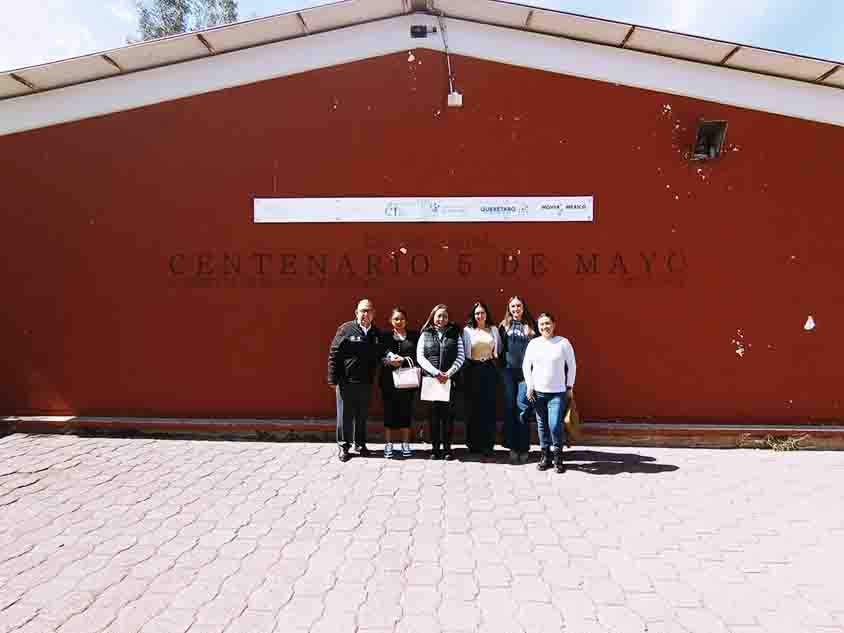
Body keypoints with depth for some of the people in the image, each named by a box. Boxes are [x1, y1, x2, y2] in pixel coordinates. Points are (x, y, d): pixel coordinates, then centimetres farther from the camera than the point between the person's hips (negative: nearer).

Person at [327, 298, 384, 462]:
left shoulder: (376, 333, 7)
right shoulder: (346, 329, -7)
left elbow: (380, 355, 16)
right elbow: (334, 354, -8)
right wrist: (333, 379, -10)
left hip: (366, 382, 4)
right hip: (346, 381, -4)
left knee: (362, 415, 14)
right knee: (345, 415, 6)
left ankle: (360, 444, 29)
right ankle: (343, 446, 19)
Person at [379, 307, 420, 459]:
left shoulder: (414, 336, 7)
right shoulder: (385, 336, 8)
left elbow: (417, 356, 0)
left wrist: (403, 360, -13)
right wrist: (390, 360, -17)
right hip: (389, 379, 0)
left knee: (406, 411, 5)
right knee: (389, 411, 3)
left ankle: (405, 444, 16)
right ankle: (388, 445, 13)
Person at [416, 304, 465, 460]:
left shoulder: (455, 334, 9)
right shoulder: (425, 334, 8)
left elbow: (461, 357, 2)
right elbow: (420, 357, 0)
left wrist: (448, 373, -11)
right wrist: (435, 372, -12)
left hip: (450, 380, 0)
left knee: (448, 414, 2)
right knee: (433, 414, 4)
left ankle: (447, 448, 12)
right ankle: (435, 448, 12)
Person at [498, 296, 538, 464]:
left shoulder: (531, 325, 6)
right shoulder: (504, 325, 10)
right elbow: (499, 347, 10)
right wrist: (501, 367, 3)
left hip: (526, 371, -2)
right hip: (508, 371, 2)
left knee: (523, 406, -5)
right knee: (510, 407, 3)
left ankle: (523, 447, 7)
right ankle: (512, 447, 12)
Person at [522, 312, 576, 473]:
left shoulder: (563, 342, -3)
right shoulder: (533, 343, 3)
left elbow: (572, 365, 3)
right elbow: (526, 366, 8)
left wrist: (570, 387, 3)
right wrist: (529, 387, 3)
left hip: (558, 392, -2)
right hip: (538, 392, 3)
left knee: (555, 425, -11)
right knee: (542, 425, 8)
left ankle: (558, 457, 8)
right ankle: (545, 456, 22)